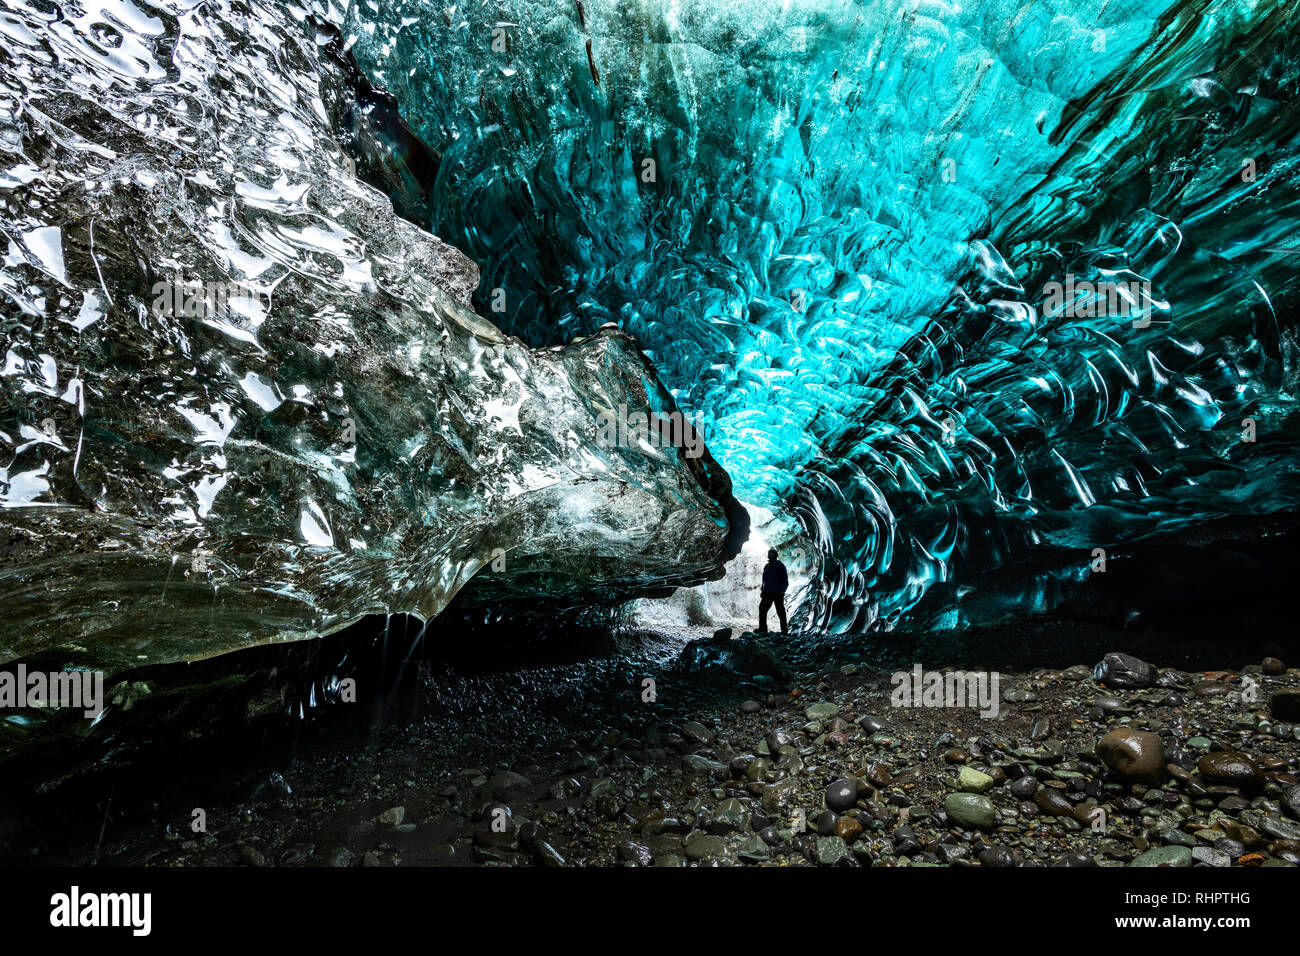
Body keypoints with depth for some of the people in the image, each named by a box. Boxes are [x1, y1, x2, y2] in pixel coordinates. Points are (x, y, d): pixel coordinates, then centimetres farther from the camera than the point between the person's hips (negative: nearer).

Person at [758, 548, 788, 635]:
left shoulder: (780, 566, -5)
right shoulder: (767, 566, 16)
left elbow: (785, 580, -8)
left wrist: (782, 590, -17)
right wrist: (763, 590, 17)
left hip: (777, 593, -7)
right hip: (768, 592, 7)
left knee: (780, 611, -1)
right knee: (762, 608, -4)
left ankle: (784, 630, 5)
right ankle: (762, 628, -3)